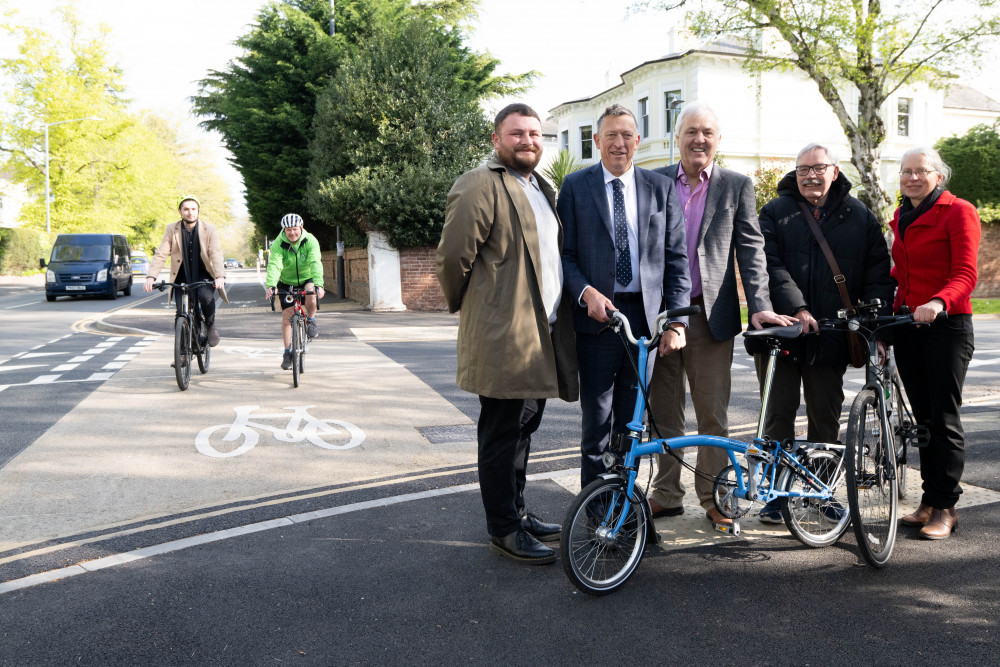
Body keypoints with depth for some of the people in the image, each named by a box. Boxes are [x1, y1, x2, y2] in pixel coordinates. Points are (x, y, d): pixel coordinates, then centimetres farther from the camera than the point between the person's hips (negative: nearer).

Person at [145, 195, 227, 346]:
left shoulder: (209, 229, -5)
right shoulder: (171, 230, -1)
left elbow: (216, 254, -17)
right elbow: (160, 255, -7)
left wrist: (220, 276, -34)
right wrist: (151, 277, -22)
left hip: (204, 276, -1)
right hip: (182, 278, 2)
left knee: (205, 296, -31)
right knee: (181, 311, -11)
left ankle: (210, 326, -2)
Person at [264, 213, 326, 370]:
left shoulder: (310, 241, -20)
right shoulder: (278, 244, -19)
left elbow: (315, 263, -32)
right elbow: (274, 265, -33)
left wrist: (318, 284, -48)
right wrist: (271, 285, -50)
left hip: (307, 279, -1)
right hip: (287, 282, 1)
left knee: (311, 291, -35)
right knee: (286, 316, -5)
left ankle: (311, 321, -7)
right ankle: (287, 352, 6)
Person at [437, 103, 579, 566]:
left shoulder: (543, 189, 19)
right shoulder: (479, 186, -11)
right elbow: (452, 257, -15)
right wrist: (466, 307, -2)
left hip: (542, 336, 9)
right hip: (503, 336, -9)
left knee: (523, 428, 17)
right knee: (502, 433, 0)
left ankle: (517, 514, 30)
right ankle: (503, 531, 12)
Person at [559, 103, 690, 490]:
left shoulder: (661, 187, 8)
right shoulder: (576, 186, 4)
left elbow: (676, 258, 5)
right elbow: (565, 253, 1)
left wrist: (676, 321, -4)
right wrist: (586, 293, -18)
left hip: (644, 317, 2)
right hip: (596, 316, -2)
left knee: (632, 422, 11)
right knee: (597, 422, 2)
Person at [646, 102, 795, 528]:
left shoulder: (737, 186, 5)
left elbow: (750, 248, 0)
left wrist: (760, 306, -12)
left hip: (710, 316, -1)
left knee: (713, 416, 5)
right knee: (663, 414, 10)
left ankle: (713, 497, 20)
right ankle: (666, 495, 23)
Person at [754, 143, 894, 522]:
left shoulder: (860, 217, 9)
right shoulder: (776, 213, 4)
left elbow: (879, 274, 6)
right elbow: (770, 265, -8)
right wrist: (796, 308, -21)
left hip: (831, 337, 2)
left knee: (826, 417, 9)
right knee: (779, 414, 3)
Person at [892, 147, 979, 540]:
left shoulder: (958, 212, -5)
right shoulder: (902, 218, 17)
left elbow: (965, 275, -15)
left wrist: (938, 302, -33)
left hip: (946, 326, -6)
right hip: (907, 326, 6)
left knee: (945, 419, -3)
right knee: (923, 417, 10)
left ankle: (945, 507, 5)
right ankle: (929, 501, 17)